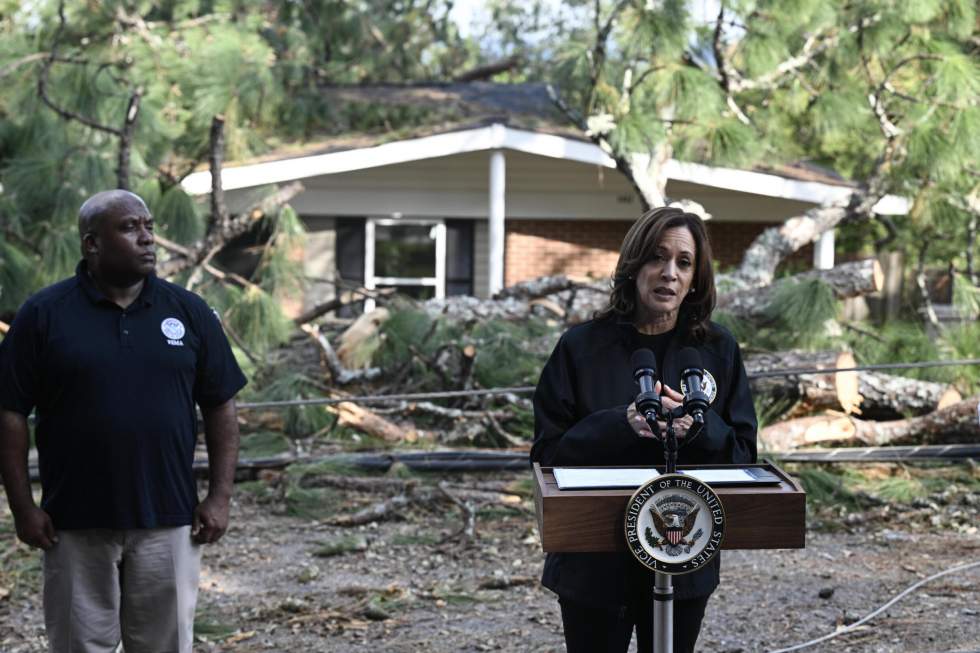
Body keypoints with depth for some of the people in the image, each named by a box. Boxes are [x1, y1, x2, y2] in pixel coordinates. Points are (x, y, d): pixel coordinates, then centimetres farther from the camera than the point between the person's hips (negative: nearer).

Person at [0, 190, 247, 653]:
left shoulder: (189, 311, 5)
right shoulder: (43, 315, -1)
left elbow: (220, 408, 6)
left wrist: (220, 498, 0)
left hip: (168, 521, 2)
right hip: (76, 526, -1)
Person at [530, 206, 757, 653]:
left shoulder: (718, 350, 2)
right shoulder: (581, 347, -4)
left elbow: (744, 453, 1)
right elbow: (547, 451, -7)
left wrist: (697, 426, -19)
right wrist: (621, 423, -22)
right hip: (595, 561, -2)